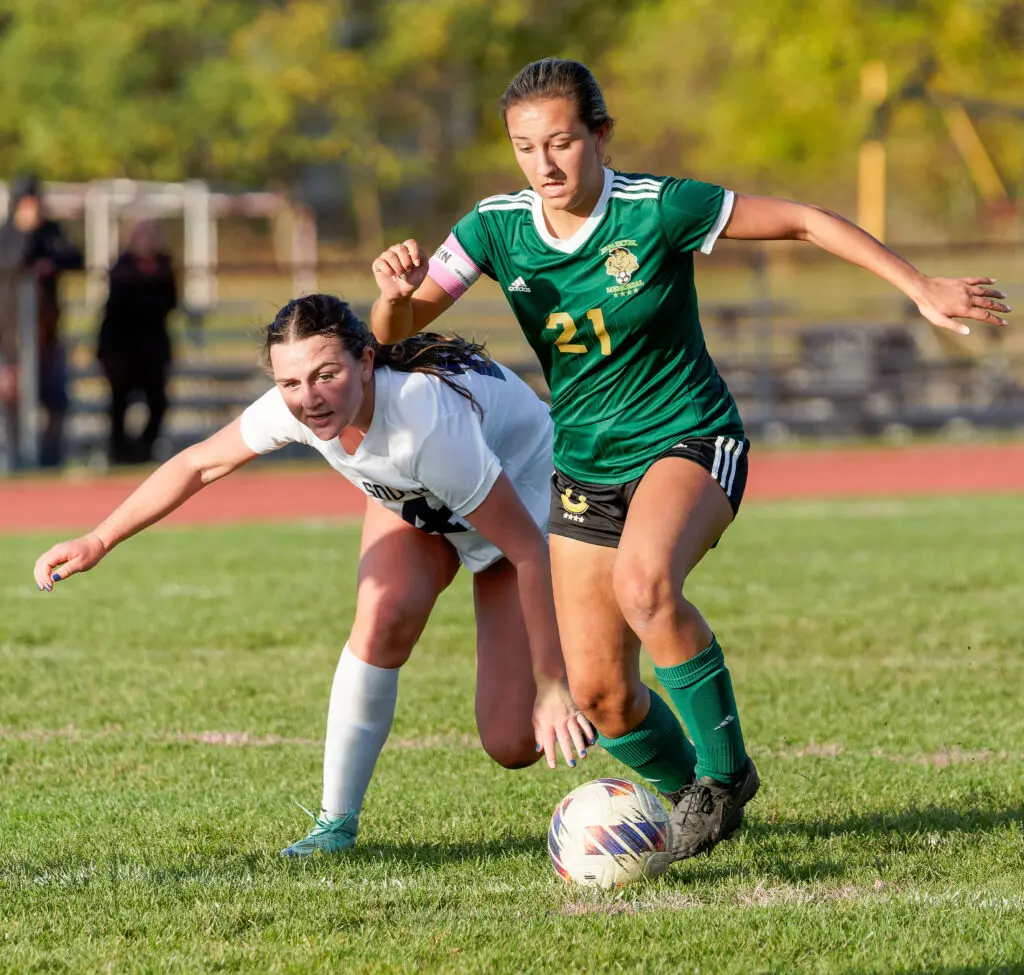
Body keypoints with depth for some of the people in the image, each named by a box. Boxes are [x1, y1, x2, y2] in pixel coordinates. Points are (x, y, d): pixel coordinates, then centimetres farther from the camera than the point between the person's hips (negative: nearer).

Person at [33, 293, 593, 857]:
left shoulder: (427, 424, -44)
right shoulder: (293, 407, -28)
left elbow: (529, 551, -37)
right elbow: (199, 464, -8)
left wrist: (551, 687, -35)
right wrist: (98, 541, -13)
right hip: (413, 501, 5)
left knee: (512, 744, -11)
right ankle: (336, 822, -11)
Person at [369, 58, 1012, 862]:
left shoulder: (655, 209, -18)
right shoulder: (498, 227, -7)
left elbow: (800, 220, -10)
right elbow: (394, 335, -6)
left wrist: (922, 288, -11)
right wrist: (398, 291, -30)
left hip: (688, 442, -5)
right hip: (583, 467, 5)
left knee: (644, 579, -37)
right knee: (598, 692, 0)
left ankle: (724, 766, -18)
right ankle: (696, 795, 31)